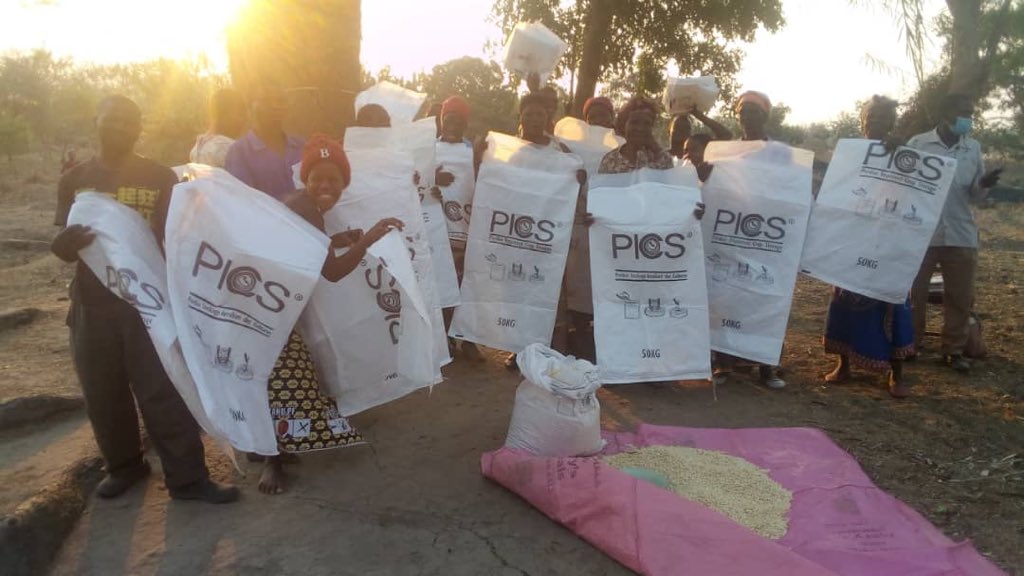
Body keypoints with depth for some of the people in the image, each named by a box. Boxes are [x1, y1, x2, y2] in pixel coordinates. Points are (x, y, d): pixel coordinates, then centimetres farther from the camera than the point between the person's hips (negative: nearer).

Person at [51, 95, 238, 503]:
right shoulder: (75, 181, 6)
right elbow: (65, 249, 4)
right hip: (93, 305, 3)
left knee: (165, 392, -2)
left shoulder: (161, 178, 1)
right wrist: (69, 240, -20)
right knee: (103, 395, 11)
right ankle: (123, 466, 31)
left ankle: (187, 478, 5)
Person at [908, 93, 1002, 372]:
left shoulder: (974, 148, 9)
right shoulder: (917, 143, 0)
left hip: (961, 235, 3)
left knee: (960, 297, 6)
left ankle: (954, 349, 19)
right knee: (914, 293, 5)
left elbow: (975, 194, 12)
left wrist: (984, 184, -11)